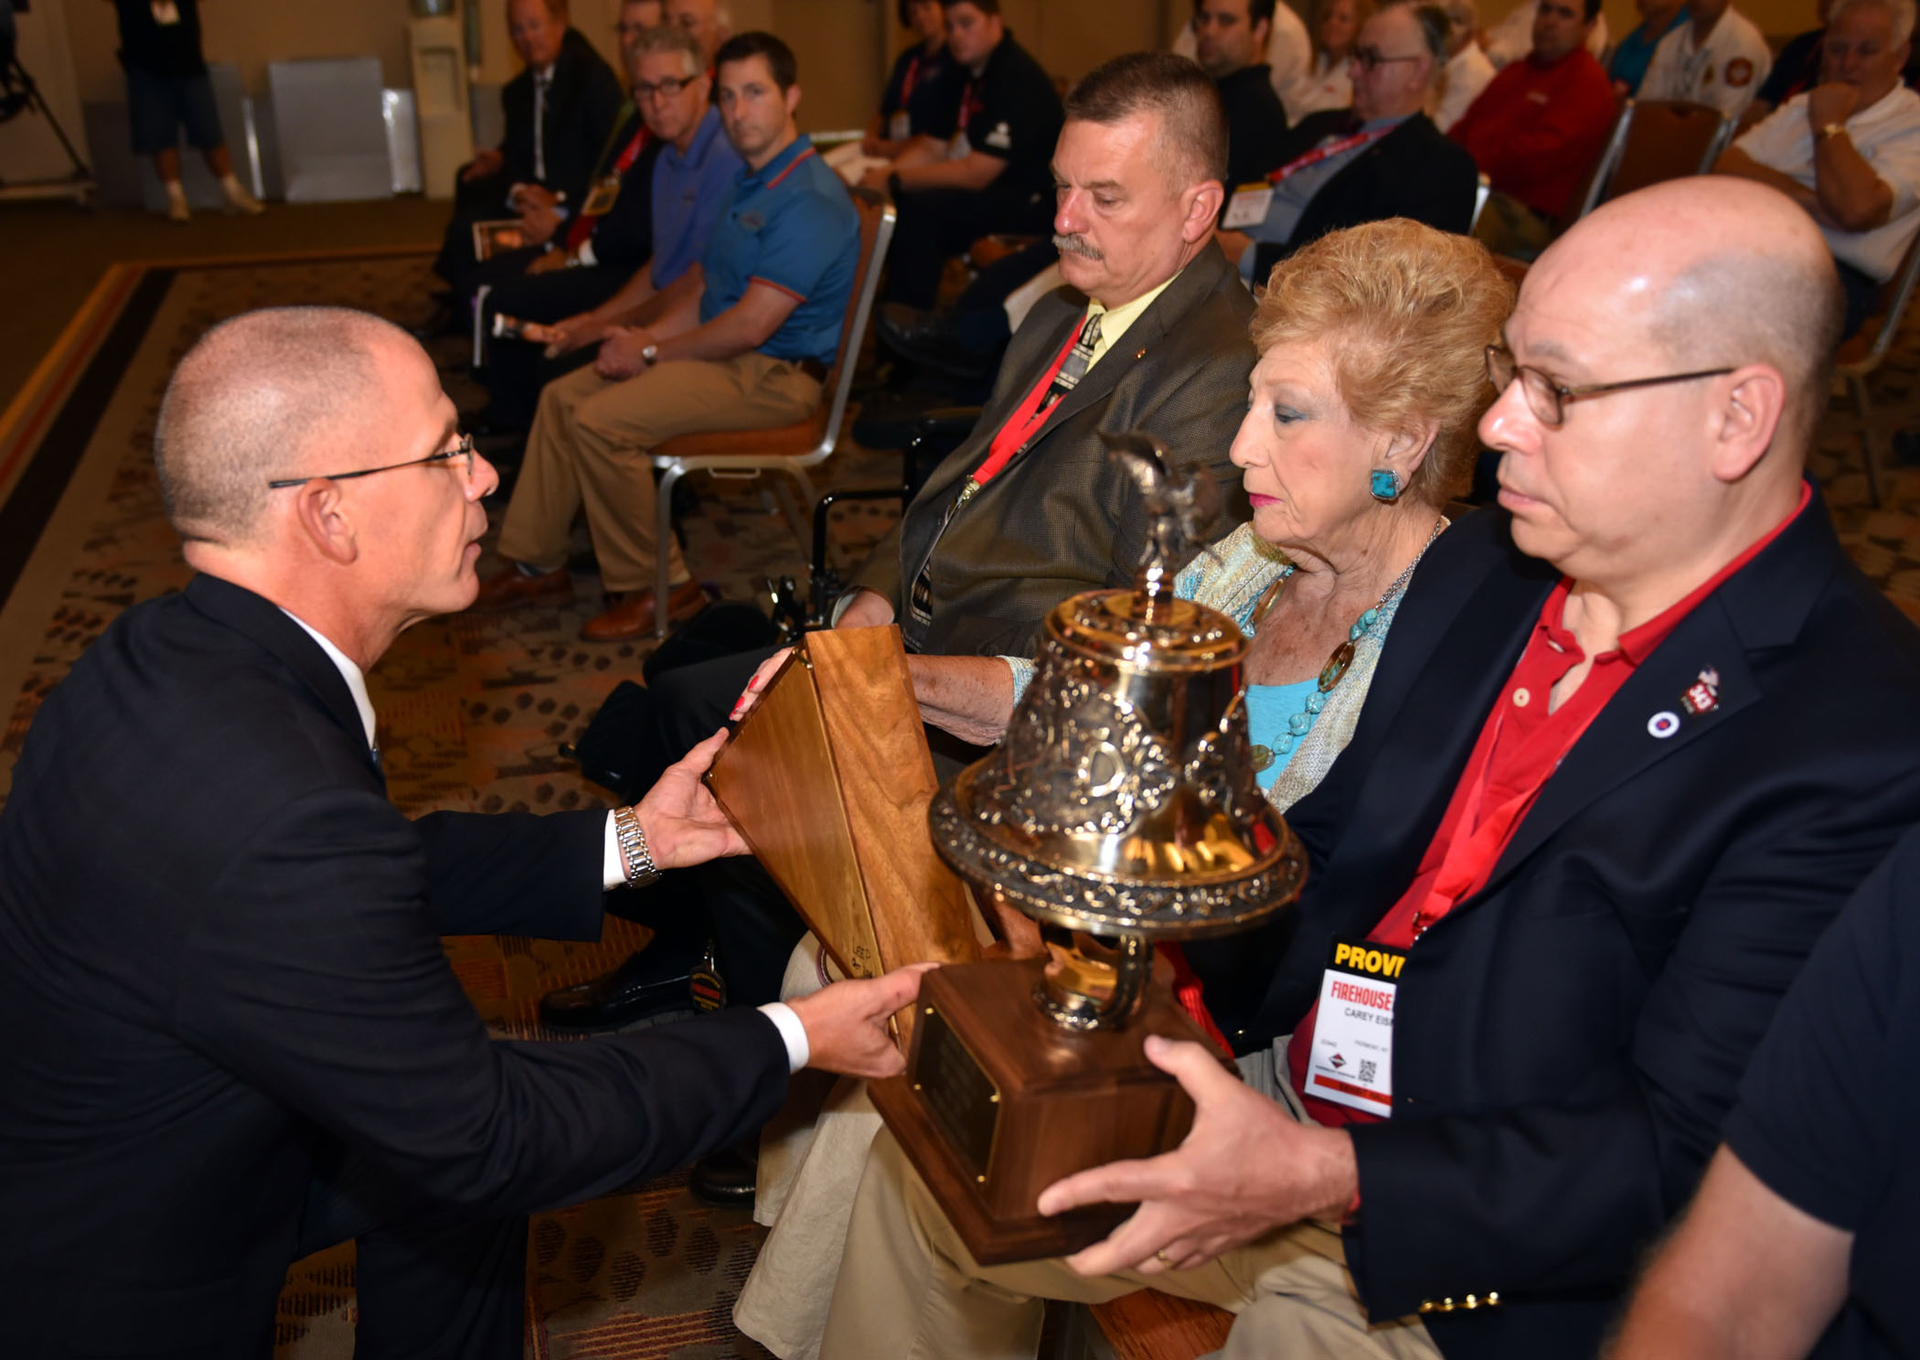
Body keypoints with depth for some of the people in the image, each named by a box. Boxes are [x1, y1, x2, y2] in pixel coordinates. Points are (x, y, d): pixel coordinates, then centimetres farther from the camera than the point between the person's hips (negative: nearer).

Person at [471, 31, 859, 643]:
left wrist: (652, 352, -12)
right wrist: (647, 336, 1)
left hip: (773, 375, -10)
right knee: (561, 396, 8)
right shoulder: (748, 182, 13)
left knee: (601, 421, -23)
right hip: (724, 353, 10)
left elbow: (750, 325, -24)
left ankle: (656, 587, -8)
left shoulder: (810, 201, -20)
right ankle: (539, 563, 15)